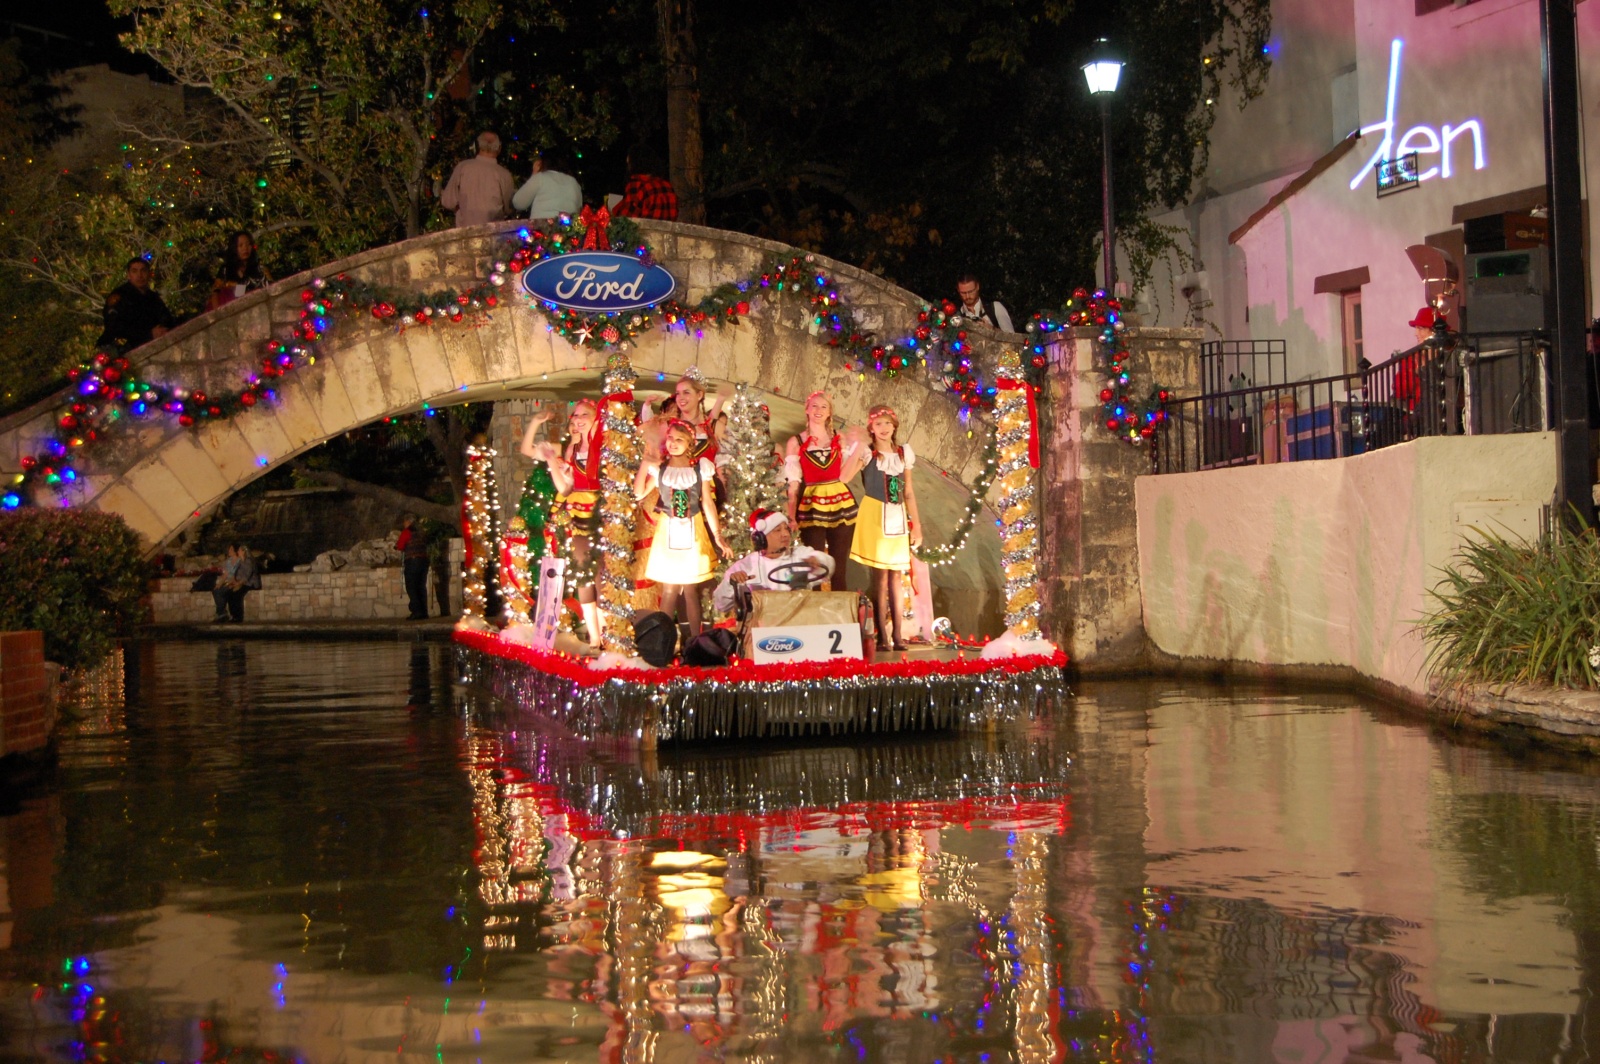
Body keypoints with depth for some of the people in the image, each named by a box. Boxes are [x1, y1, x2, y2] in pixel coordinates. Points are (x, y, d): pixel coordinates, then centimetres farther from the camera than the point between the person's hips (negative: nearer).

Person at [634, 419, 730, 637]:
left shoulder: (701, 466, 1)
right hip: (667, 531, 0)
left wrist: (717, 535, -4)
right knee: (669, 588, 1)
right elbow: (639, 494, -9)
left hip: (693, 531, 0)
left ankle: (695, 639, 8)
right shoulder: (659, 468, 2)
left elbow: (708, 502, 0)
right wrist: (644, 465, -11)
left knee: (691, 588, 3)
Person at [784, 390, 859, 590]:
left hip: (841, 504, 2)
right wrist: (791, 516, -8)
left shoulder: (839, 440, 10)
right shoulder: (796, 442, 3)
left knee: (839, 568, 3)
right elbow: (793, 482, 0)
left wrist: (859, 446, -2)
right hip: (811, 507, -2)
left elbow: (843, 475, 1)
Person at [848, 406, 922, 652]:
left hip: (898, 518, 4)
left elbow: (908, 491, 16)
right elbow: (844, 477, -18)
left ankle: (897, 635, 6)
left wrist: (916, 523, 14)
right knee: (880, 576, -5)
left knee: (895, 576, 4)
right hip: (874, 516, -4)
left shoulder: (904, 453, 11)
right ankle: (882, 636, -2)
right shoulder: (867, 453, -1)